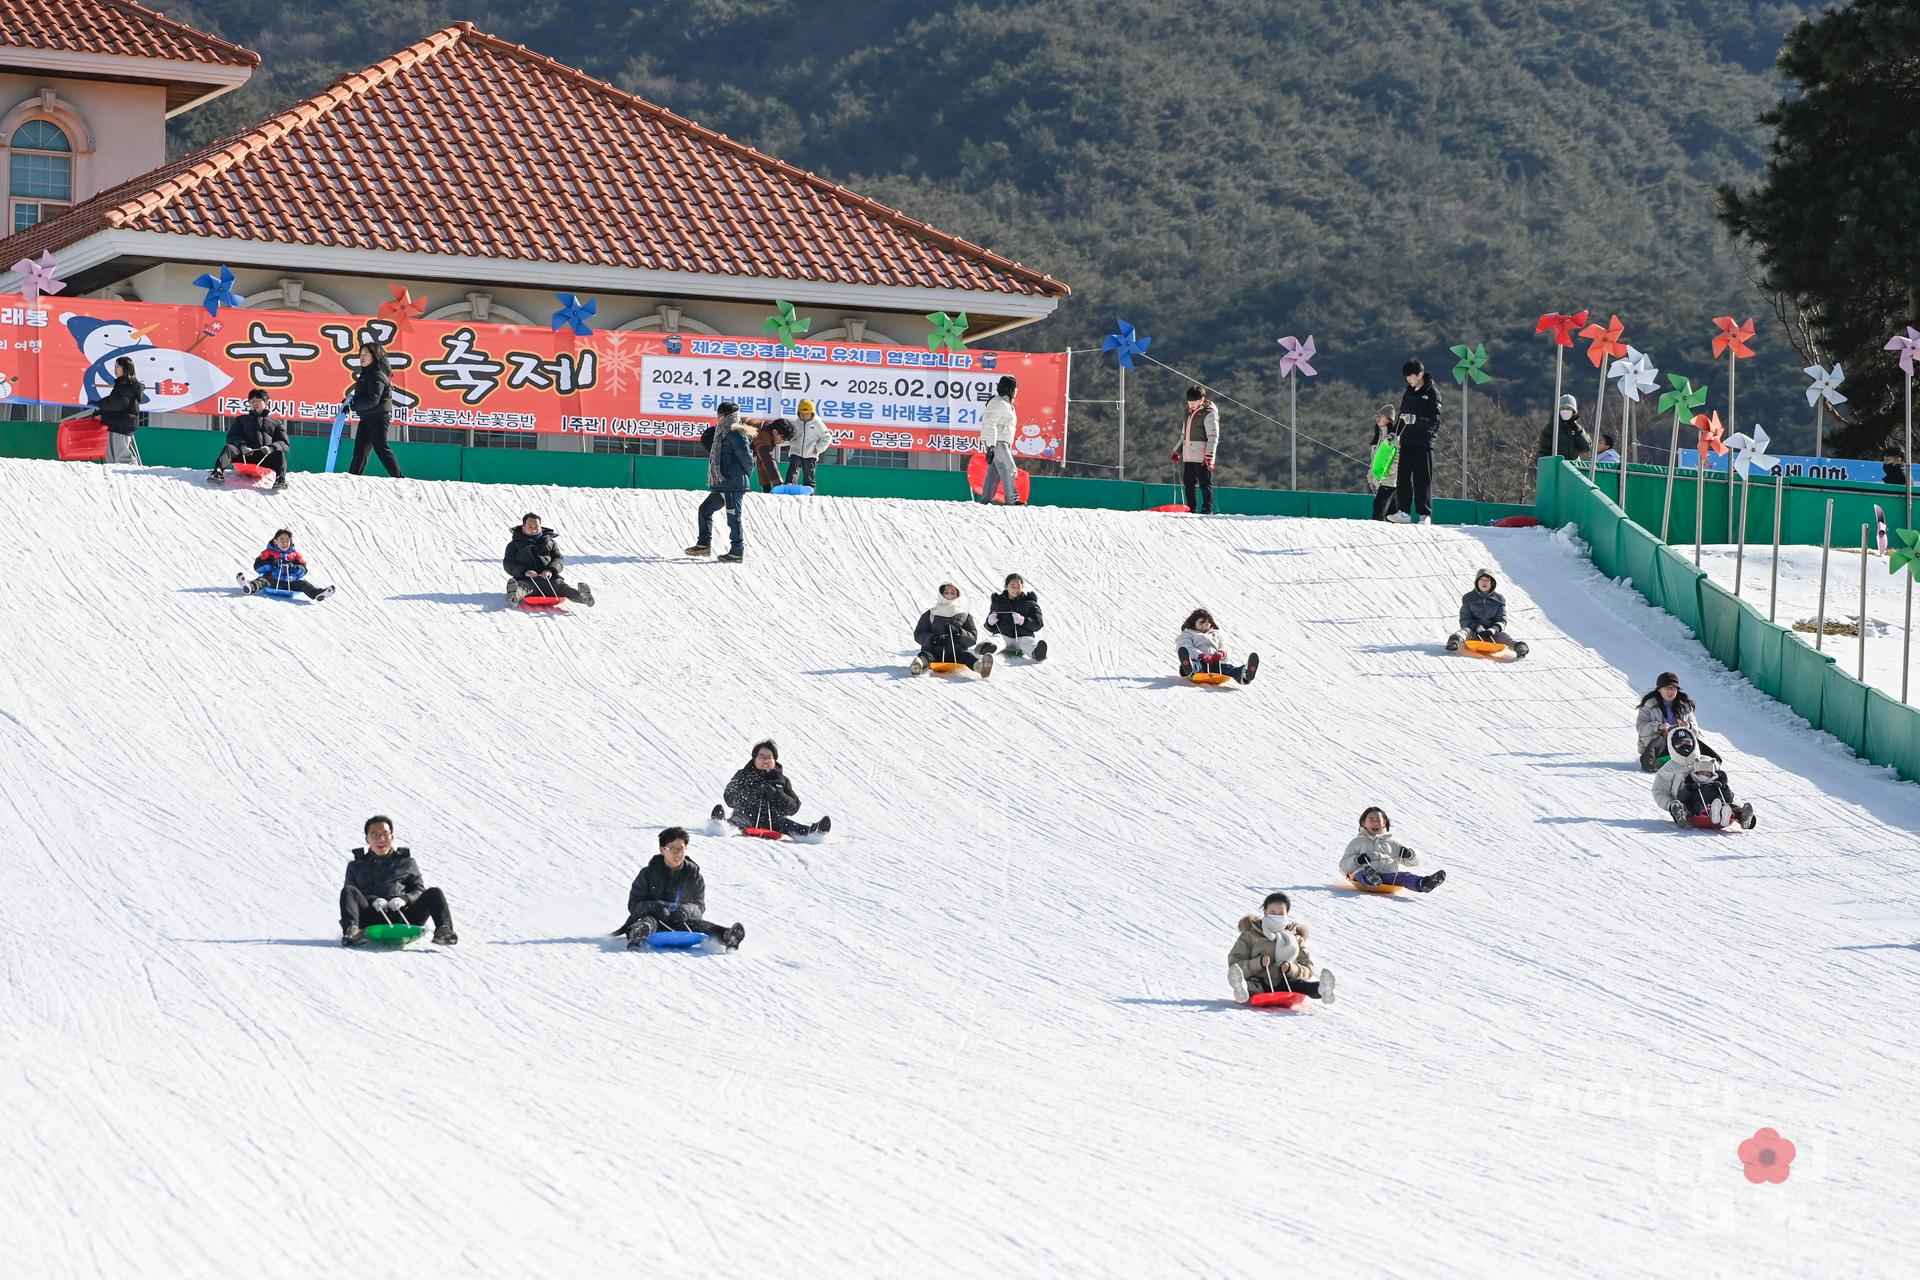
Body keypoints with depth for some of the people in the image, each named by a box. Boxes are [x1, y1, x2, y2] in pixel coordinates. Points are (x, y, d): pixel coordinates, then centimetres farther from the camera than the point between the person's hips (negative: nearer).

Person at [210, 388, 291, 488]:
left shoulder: (276, 423, 25)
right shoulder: (241, 419, 28)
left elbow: (284, 444, 12)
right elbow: (232, 437, 12)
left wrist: (271, 448, -13)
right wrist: (242, 446, -12)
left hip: (266, 459, 0)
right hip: (246, 457, 0)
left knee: (280, 453, -31)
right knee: (229, 448, -28)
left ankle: (280, 480, -50)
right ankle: (218, 471, -53)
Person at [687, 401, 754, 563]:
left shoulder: (736, 433, -15)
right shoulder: (723, 432, 15)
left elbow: (746, 456, -19)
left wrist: (746, 473, -6)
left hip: (733, 484, -11)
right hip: (723, 484, 11)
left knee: (733, 517, -6)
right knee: (705, 509, 16)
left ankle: (738, 553, -2)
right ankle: (704, 545, 23)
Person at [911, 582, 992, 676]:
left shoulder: (965, 616, 17)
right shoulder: (930, 614, 16)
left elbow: (973, 638, 8)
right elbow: (918, 635, 7)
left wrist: (958, 633, -13)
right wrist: (933, 639, -14)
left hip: (956, 653, 0)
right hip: (934, 652, 0)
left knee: (966, 655, -30)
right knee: (925, 655, -32)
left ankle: (981, 666, -63)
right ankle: (918, 664, -67)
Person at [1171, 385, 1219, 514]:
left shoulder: (1209, 414, -7)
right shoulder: (1189, 413, 18)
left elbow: (1213, 437, -12)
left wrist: (1209, 455, -20)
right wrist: (1177, 451, 24)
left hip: (1202, 456, -8)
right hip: (1188, 456, 8)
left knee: (1205, 483, -6)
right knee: (1188, 483, 8)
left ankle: (1207, 510, -4)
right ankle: (1191, 509, 15)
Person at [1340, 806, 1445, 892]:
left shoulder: (1391, 842, 30)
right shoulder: (1357, 842, 27)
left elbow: (1415, 861, 25)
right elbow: (1344, 866, 18)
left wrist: (1410, 855, 0)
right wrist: (1356, 860, -4)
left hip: (1389, 874, 2)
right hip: (1363, 873, -2)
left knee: (1404, 876, -30)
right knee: (1363, 873, -40)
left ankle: (1423, 884, -61)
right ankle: (1370, 878, -76)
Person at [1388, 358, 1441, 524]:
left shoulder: (1432, 393, -5)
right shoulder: (1408, 393, 15)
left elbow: (1435, 422, -11)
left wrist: (1416, 419, -23)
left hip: (1423, 443, -6)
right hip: (1407, 442, 6)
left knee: (1423, 480, -4)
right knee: (1404, 478, 0)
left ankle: (1425, 515, -1)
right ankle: (1404, 512, 1)